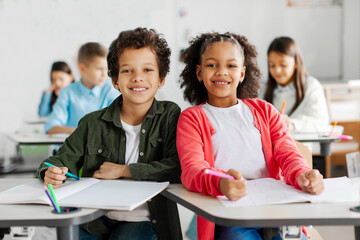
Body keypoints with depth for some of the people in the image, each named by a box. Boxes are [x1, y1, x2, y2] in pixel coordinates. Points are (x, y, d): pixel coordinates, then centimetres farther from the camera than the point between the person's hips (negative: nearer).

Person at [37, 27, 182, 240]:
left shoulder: (170, 116, -2)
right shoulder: (93, 123, 4)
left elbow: (178, 168, -13)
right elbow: (63, 160, 6)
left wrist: (122, 170, -13)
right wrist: (51, 173, -19)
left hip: (142, 220, -2)